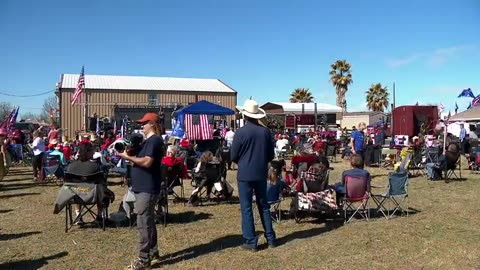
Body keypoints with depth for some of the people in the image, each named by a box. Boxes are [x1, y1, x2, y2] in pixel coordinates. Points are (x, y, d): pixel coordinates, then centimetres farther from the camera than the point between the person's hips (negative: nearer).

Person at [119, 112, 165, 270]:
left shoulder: (154, 140, -15)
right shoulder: (149, 140, 18)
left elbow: (147, 162, -24)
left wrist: (128, 157, -16)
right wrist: (131, 155, 3)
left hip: (147, 189, -11)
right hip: (144, 188, 11)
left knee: (143, 224, -7)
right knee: (148, 222, 17)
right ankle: (153, 253, 27)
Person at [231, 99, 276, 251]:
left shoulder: (241, 132, -13)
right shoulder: (265, 131, -2)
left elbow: (233, 156, -5)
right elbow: (271, 155, 5)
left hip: (245, 175, -4)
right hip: (261, 174, 4)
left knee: (246, 208, 4)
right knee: (264, 206, 15)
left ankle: (250, 242, 8)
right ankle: (270, 239, 21)